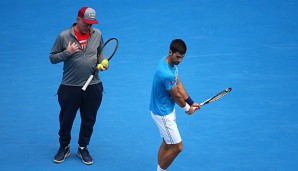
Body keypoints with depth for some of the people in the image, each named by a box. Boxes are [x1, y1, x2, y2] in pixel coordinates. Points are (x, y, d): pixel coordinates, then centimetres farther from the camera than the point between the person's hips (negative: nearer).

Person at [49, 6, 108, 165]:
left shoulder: (97, 34, 2)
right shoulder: (64, 36, -7)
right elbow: (52, 58, -2)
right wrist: (67, 52, -17)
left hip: (93, 87, 3)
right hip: (70, 87, -2)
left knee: (89, 120, 13)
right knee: (66, 120, 10)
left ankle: (83, 148, 32)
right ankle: (64, 148, 32)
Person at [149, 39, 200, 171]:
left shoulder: (171, 63, -1)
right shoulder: (167, 74, -32)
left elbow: (179, 85, 8)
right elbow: (176, 96, -17)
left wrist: (191, 103, 6)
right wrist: (187, 108, 0)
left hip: (168, 109, 10)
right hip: (162, 114, -10)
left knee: (167, 143, 20)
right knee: (177, 147, -3)